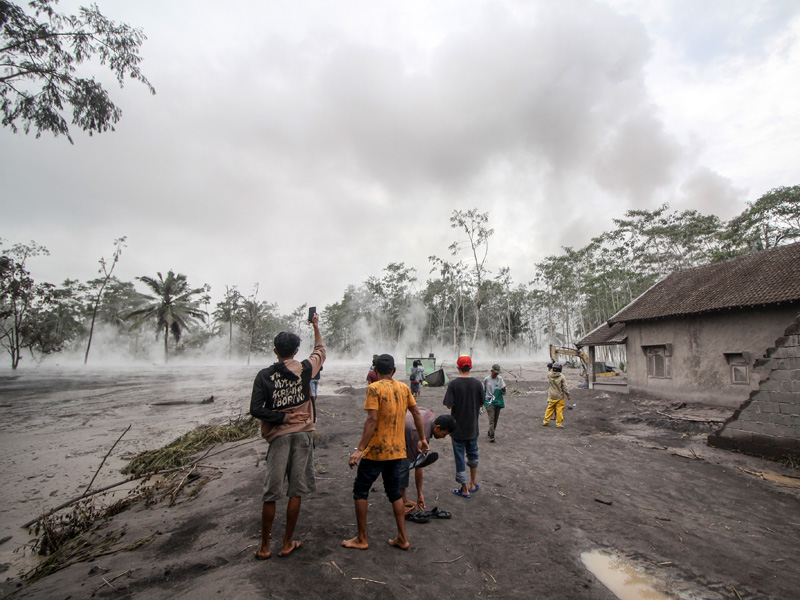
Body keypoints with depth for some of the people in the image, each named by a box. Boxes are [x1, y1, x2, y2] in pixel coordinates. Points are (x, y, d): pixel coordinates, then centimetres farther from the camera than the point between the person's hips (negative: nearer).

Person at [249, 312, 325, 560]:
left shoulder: (264, 375, -3)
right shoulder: (305, 369, -1)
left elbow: (255, 409, -10)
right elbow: (320, 351, 19)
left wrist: (282, 418, -7)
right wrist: (316, 326, 30)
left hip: (279, 437, 0)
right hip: (303, 434, 0)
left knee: (270, 493, 10)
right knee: (296, 491, 10)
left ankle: (264, 547, 22)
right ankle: (288, 543, 21)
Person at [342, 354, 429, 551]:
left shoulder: (374, 388, -13)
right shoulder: (404, 388, 4)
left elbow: (372, 420, -22)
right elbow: (416, 413, 7)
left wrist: (359, 449, -22)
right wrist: (423, 439, 18)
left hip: (376, 451, -6)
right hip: (397, 451, 6)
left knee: (360, 490, 11)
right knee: (395, 492, 18)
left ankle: (361, 539, 17)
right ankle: (402, 538, 22)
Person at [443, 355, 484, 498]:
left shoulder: (453, 384, -15)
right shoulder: (477, 383, -7)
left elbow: (449, 405, -15)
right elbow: (481, 404, 0)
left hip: (457, 426, -3)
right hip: (473, 426, 3)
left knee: (459, 456, 7)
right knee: (472, 454, 21)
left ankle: (464, 489, 16)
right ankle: (473, 484, 32)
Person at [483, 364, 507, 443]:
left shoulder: (500, 379, 4)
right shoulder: (486, 379, 0)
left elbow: (504, 393, 4)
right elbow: (483, 391, 11)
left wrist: (503, 390, -18)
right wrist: (482, 401, 10)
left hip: (498, 401, 3)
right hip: (489, 401, -3)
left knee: (496, 419, 8)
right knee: (491, 418, -13)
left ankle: (490, 432, 27)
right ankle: (491, 436, -14)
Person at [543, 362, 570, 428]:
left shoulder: (550, 375, -5)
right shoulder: (562, 377, -17)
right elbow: (565, 387, -13)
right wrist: (568, 395, -2)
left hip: (551, 396, 4)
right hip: (559, 397, -4)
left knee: (550, 409, 15)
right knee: (559, 410, 5)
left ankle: (545, 422, 21)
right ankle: (559, 424, 11)